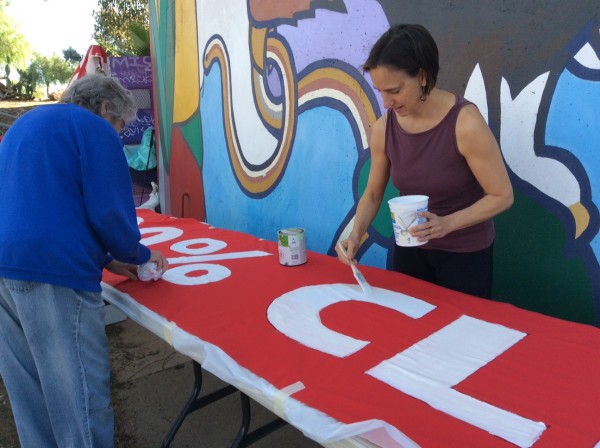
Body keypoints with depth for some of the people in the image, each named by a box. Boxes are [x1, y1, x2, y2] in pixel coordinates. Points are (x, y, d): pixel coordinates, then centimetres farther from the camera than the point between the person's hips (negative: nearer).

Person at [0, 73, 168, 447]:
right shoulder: (94, 129, -1)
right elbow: (109, 212, -10)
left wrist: (104, 260, 23)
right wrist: (138, 255, 10)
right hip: (51, 271, -9)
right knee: (81, 393, 1)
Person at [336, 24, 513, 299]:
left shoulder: (465, 122, -24)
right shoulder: (383, 128, -11)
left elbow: (502, 196, -17)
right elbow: (373, 193, 1)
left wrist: (447, 223, -31)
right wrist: (356, 235, -16)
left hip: (465, 253, -4)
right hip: (410, 248, 4)